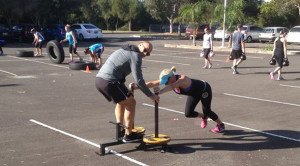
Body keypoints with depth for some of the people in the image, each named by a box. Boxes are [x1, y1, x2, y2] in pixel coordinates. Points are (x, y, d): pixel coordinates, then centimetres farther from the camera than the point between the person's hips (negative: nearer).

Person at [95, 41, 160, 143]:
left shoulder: (124, 50, 24)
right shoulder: (136, 56, -5)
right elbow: (138, 80, -12)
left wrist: (127, 90, 30)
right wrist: (151, 95, -4)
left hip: (99, 79, 9)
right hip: (110, 81, -9)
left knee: (122, 102, 27)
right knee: (131, 103, 3)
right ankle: (128, 135, 9)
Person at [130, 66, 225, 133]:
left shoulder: (182, 79, -43)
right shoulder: (168, 80, -24)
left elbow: (172, 86, -65)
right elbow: (152, 83, -33)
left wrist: (160, 92, -81)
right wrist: (136, 87, -44)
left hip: (204, 89, -6)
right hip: (194, 93, 6)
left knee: (207, 111, -2)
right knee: (188, 114, -1)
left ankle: (220, 125, 28)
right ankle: (203, 117, 30)